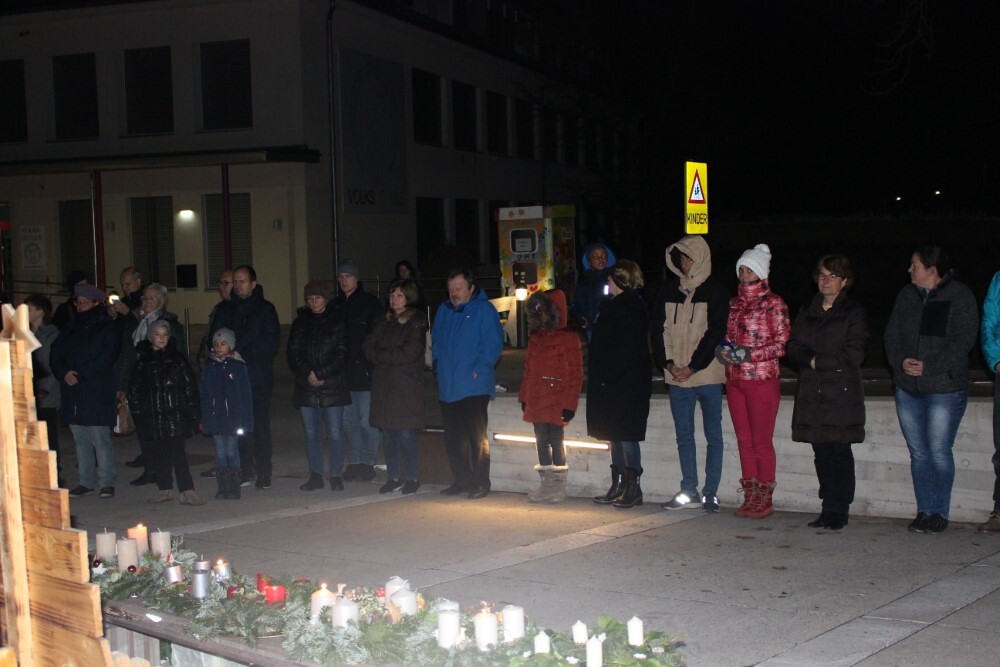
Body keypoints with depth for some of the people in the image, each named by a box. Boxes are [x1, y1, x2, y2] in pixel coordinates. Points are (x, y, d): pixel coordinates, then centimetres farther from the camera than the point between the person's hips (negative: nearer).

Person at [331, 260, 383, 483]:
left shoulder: (370, 303, -2)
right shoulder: (336, 305, 12)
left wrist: (371, 362, -14)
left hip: (364, 371, -5)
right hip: (343, 372, 5)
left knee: (366, 421, -2)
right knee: (349, 421, 10)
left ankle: (368, 462, 8)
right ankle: (354, 462, 19)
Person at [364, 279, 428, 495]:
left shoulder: (417, 323, -3)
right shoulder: (383, 322, 16)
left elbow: (409, 353, -13)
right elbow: (368, 347, 7)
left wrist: (380, 355, -5)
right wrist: (392, 356, -10)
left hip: (406, 386, -5)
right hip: (384, 384, 5)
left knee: (406, 434, -5)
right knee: (388, 434, 5)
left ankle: (412, 478, 6)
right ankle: (394, 477, 16)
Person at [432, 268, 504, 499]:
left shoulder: (484, 310, -5)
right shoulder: (443, 311, 15)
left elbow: (493, 344, -11)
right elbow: (436, 342, 25)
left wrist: (478, 369, -16)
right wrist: (438, 365, 10)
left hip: (474, 387, -6)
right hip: (448, 387, 6)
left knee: (477, 437, -3)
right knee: (453, 438, 10)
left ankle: (481, 483, 4)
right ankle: (461, 480, 21)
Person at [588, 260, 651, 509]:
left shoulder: (630, 307, -14)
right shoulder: (614, 305, 16)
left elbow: (628, 348, -21)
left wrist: (609, 376, -22)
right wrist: (600, 376, 14)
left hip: (626, 383, -10)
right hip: (610, 383, 10)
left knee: (625, 435, -5)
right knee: (614, 435, 13)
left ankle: (633, 488, 1)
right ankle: (618, 485, 19)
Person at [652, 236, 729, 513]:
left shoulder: (715, 291, -3)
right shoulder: (669, 290, 11)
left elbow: (715, 333, -9)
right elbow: (659, 329, 9)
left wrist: (692, 367, -13)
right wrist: (669, 363, -4)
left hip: (707, 375, -4)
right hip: (676, 376, 5)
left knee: (713, 434, 2)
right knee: (683, 435, 9)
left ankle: (711, 491, 7)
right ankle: (689, 490, 17)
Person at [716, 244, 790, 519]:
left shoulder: (773, 303, -4)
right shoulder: (734, 302, 14)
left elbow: (782, 344, -7)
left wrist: (750, 354, -17)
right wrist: (723, 350, 0)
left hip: (762, 379, -6)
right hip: (735, 380, 6)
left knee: (761, 441, -3)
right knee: (744, 440, 8)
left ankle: (765, 499, 6)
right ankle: (750, 497, 15)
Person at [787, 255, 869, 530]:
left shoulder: (853, 312, 1)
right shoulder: (807, 312, 17)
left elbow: (853, 355, -8)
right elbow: (793, 347, 8)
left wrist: (818, 360, -8)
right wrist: (810, 360, -11)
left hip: (842, 393, -4)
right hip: (812, 393, 4)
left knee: (839, 450, -5)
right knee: (821, 451, 4)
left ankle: (839, 511, 1)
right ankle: (830, 509, 10)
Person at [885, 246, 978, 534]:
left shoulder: (960, 296, -4)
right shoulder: (906, 296, 12)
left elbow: (963, 340, -11)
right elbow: (892, 334, 11)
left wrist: (929, 366, -17)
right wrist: (900, 361, -8)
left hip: (944, 388, -5)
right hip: (908, 388, 5)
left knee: (939, 452, -4)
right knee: (918, 453, 7)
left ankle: (939, 513, 7)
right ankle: (924, 511, 14)